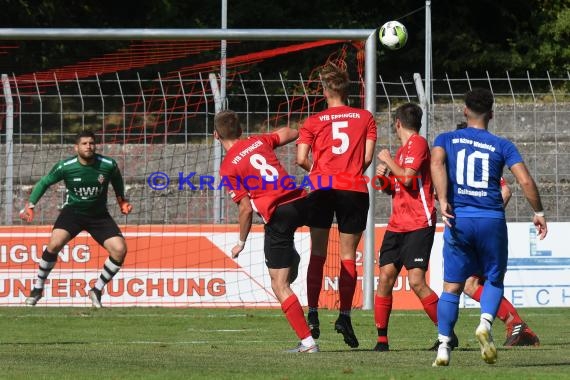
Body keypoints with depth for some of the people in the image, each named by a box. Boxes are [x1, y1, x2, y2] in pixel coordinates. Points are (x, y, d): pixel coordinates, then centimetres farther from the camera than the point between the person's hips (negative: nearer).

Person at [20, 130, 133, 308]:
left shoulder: (108, 165, -15)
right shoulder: (65, 167, -17)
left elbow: (117, 179, 11)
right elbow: (44, 183, 0)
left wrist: (122, 200, 11)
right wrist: (30, 205, -4)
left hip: (99, 215, 2)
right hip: (73, 211, -2)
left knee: (120, 249, -16)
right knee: (54, 244, -26)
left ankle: (97, 290, 3)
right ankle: (38, 288, -5)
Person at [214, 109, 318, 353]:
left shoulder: (228, 167, -4)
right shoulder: (259, 141, 11)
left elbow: (245, 208, -6)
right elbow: (292, 133, 26)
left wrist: (241, 243, 5)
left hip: (277, 214, -6)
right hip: (300, 202, 6)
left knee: (279, 287, 0)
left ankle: (307, 342, -7)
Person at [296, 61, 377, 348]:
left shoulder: (313, 122, 6)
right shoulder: (365, 118, 8)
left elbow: (301, 159, -2)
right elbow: (368, 157, 2)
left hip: (321, 187, 0)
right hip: (355, 189, 0)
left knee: (317, 252, 6)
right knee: (348, 254, 4)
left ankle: (312, 314, -3)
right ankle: (344, 315, -4)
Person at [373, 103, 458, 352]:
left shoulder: (417, 143, -7)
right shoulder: (403, 149, 20)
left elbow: (407, 178, -19)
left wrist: (387, 160, -5)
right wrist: (384, 179, 8)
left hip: (419, 225, -9)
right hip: (397, 225, 9)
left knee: (416, 281, -15)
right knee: (385, 278, -1)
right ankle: (382, 339, 3)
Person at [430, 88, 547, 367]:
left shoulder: (446, 140, 8)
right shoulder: (502, 146, 7)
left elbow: (437, 163, -13)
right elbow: (525, 181, -3)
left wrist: (443, 202, -20)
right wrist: (538, 213, 10)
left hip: (458, 219, 1)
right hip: (492, 219, -1)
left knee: (452, 287, 7)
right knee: (494, 279, 15)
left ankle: (443, 348, 0)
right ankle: (485, 323, -13)